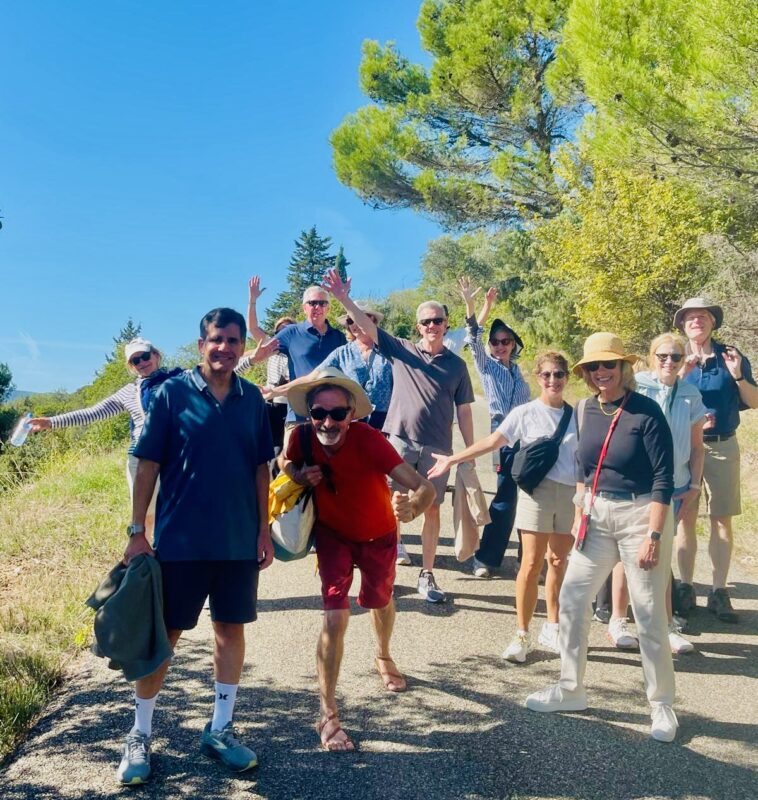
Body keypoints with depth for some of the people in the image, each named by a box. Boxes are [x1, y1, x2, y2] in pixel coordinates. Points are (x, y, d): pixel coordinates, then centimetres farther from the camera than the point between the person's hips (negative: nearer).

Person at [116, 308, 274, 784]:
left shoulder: (252, 399, 3)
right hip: (180, 540, -3)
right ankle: (140, 735, 23)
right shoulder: (173, 393, -6)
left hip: (239, 540, 3)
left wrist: (265, 530, 4)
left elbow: (260, 468, 7)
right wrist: (137, 531, -7)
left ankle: (220, 729, 27)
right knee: (164, 633, 7)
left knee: (231, 628, 11)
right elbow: (149, 465, -5)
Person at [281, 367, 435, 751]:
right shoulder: (302, 439, -26)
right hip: (333, 533, 0)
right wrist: (301, 475, -24)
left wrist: (411, 508, -66)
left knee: (380, 603, 24)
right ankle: (327, 716, 2)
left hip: (378, 535, 0)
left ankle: (383, 657, 57)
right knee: (335, 617, -13)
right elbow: (287, 464, -1)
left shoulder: (369, 439, -37)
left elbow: (424, 488, -43)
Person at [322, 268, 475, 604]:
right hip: (400, 440, -1)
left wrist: (471, 451, 6)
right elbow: (367, 325, -4)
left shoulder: (456, 364, 9)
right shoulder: (401, 350, 6)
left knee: (431, 509, 7)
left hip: (438, 447, 1)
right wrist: (343, 298, -17)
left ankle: (426, 576, 19)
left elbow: (463, 411, 9)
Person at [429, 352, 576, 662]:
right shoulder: (525, 413, -2)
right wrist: (452, 459, -14)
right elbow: (492, 441, -7)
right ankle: (522, 635, 7)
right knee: (532, 563, -4)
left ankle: (552, 629, 25)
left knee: (558, 562, 10)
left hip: (570, 494, 3)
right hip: (537, 491, -3)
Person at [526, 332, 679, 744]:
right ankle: (570, 690, 24)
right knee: (571, 599, 8)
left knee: (649, 614, 3)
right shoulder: (585, 410, 3)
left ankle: (662, 705, 23)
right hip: (598, 516, 6)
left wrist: (654, 535, -18)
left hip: (640, 515, -6)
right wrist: (578, 515, 11)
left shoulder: (646, 412, -14)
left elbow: (663, 477, -14)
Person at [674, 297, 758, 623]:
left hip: (723, 446, 1)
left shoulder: (731, 357, 4)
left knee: (722, 519, 4)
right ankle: (685, 588, 13)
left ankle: (720, 592, 11)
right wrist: (682, 373, -20)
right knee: (685, 518, 4)